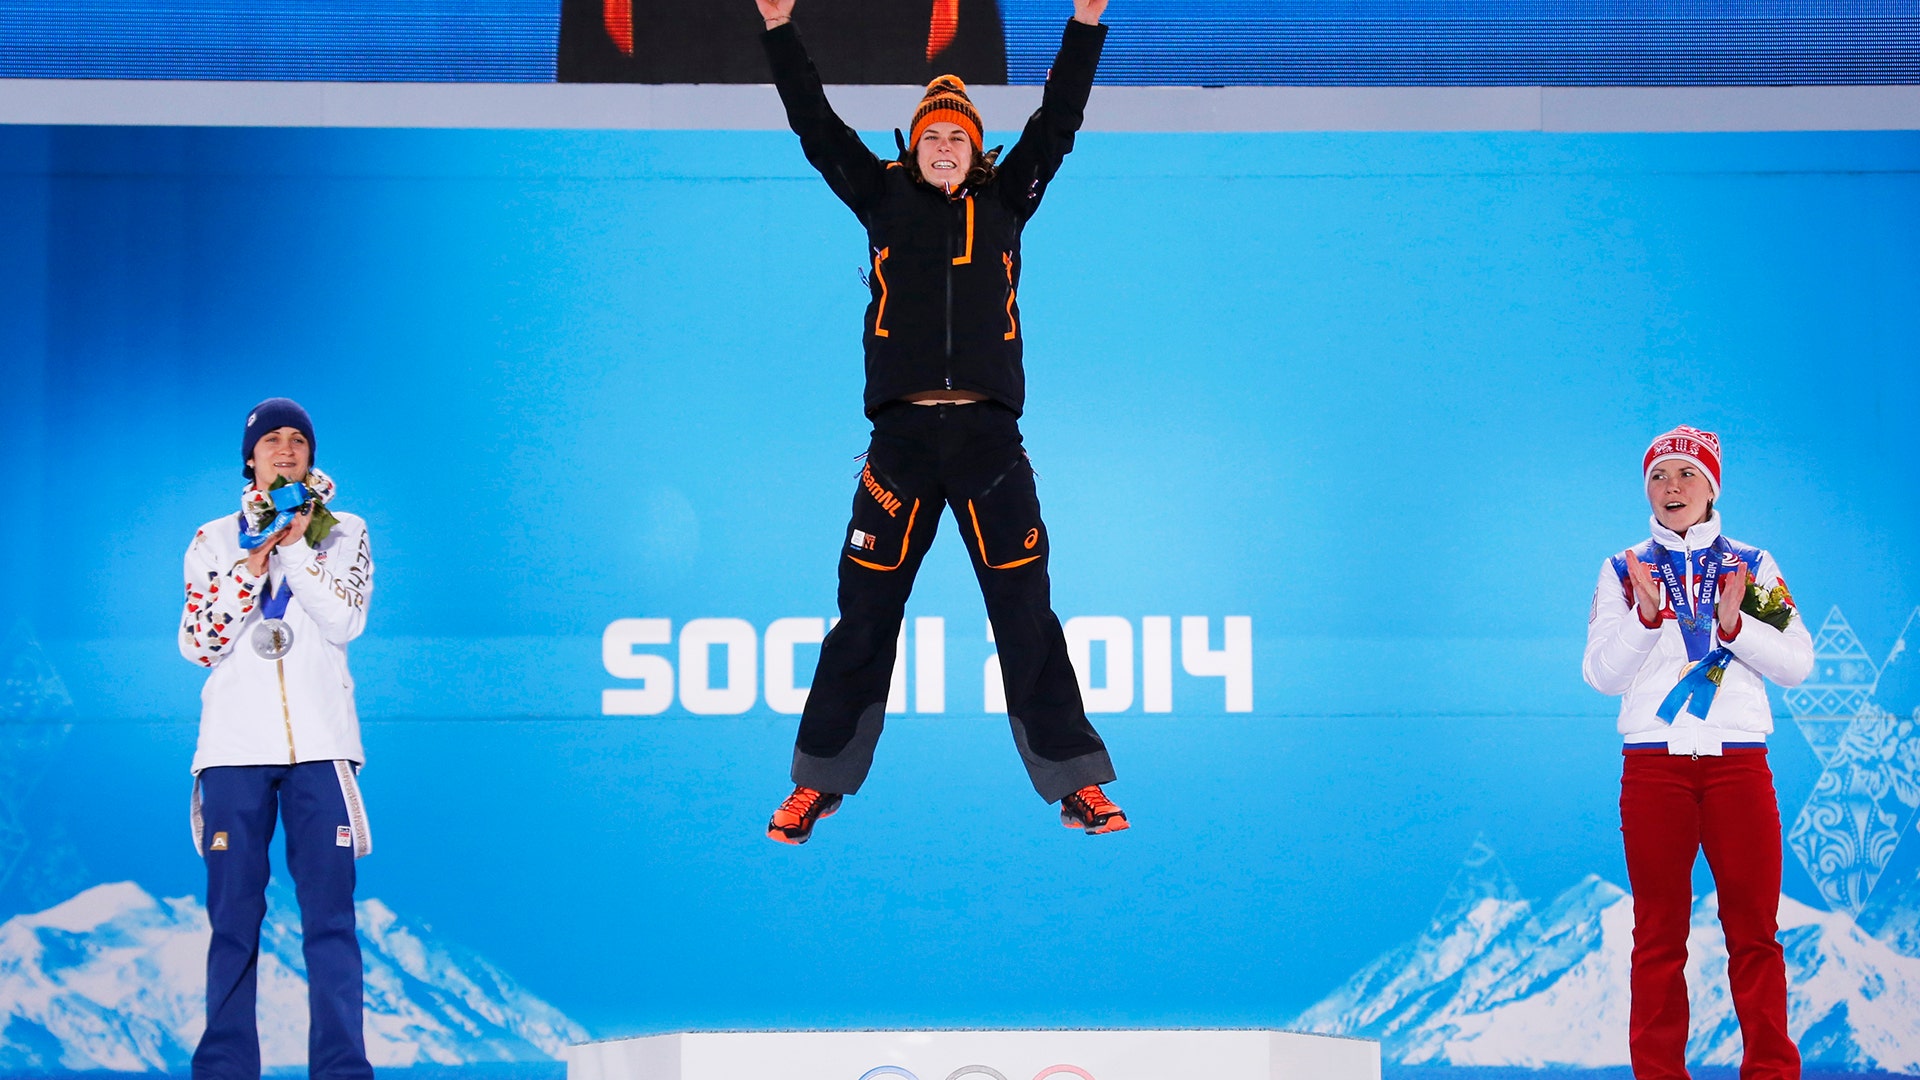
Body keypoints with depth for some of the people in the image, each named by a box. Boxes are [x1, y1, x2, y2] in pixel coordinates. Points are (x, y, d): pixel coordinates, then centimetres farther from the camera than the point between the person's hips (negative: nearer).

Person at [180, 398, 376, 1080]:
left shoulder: (344, 535, 12)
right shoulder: (215, 541, 14)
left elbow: (346, 621, -4)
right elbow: (197, 644, 4)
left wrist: (295, 548, -8)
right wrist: (251, 567, -4)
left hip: (319, 743, -1)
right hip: (234, 746, 1)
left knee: (330, 915, -6)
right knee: (232, 915, -2)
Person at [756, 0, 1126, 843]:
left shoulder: (1004, 202, 12)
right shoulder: (885, 201, 12)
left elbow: (1057, 123, 8)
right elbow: (818, 129, 8)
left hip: (988, 438, 0)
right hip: (902, 435, 0)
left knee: (1026, 616, 2)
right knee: (865, 615, 3)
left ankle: (1075, 782, 7)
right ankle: (819, 782, 12)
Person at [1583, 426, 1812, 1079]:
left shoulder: (1752, 566, 11)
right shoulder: (1624, 572, 10)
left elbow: (1798, 663, 3)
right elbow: (1602, 675, 1)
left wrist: (1734, 625, -12)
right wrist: (1646, 615, -14)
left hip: (1738, 762, 0)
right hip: (1653, 765, 0)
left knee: (1753, 929, -3)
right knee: (1658, 934, 1)